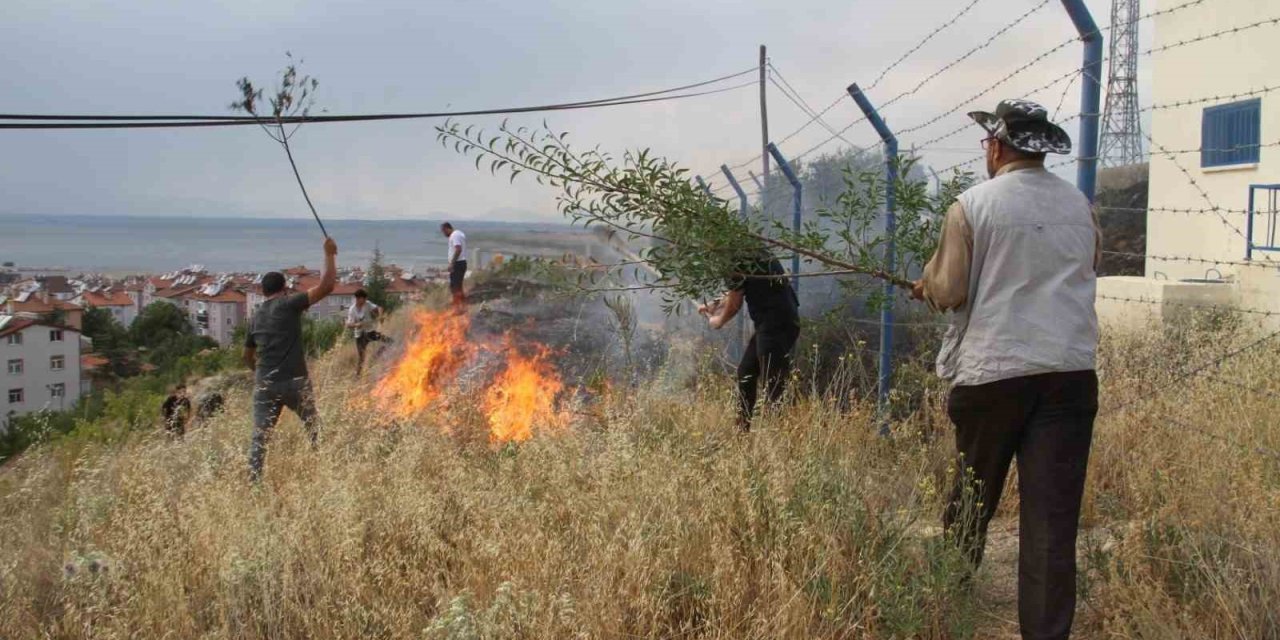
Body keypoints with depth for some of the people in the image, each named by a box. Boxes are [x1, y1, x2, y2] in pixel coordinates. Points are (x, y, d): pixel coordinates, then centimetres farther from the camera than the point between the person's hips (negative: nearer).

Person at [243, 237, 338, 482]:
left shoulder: (256, 317, 14)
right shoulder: (289, 304, -4)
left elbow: (247, 355, 25)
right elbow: (326, 286, -10)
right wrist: (330, 255, 0)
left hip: (265, 385, 4)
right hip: (294, 382, -4)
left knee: (260, 436, 5)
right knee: (315, 429, 13)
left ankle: (254, 481, -1)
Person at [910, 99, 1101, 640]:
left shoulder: (974, 205, -5)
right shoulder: (1079, 206, 7)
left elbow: (947, 292, -5)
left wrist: (926, 286, 16)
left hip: (993, 371, -2)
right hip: (1070, 371, 2)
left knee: (972, 499, 15)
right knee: (1053, 513, 1)